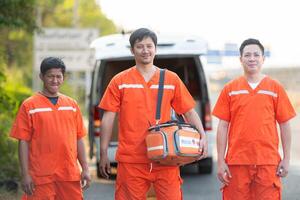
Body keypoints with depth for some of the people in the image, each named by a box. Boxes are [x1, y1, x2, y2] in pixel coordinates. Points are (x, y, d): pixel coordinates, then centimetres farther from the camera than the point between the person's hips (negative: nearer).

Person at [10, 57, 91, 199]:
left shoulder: (72, 104, 12)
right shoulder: (29, 106, 0)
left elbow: (79, 139, 14)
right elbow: (23, 141, -2)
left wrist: (85, 169, 9)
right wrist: (25, 174, -7)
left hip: (70, 174, 4)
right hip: (42, 176, -3)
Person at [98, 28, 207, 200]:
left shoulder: (172, 79, 9)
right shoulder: (120, 81, 6)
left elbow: (189, 112, 10)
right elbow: (108, 118, 5)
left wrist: (202, 136, -6)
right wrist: (104, 154, 1)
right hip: (131, 160, 0)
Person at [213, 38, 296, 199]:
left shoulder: (275, 88, 6)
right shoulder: (230, 89, 7)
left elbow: (284, 125, 7)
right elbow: (223, 126, 6)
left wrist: (286, 159, 2)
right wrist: (220, 161, 0)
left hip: (268, 161, 0)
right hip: (237, 161, 0)